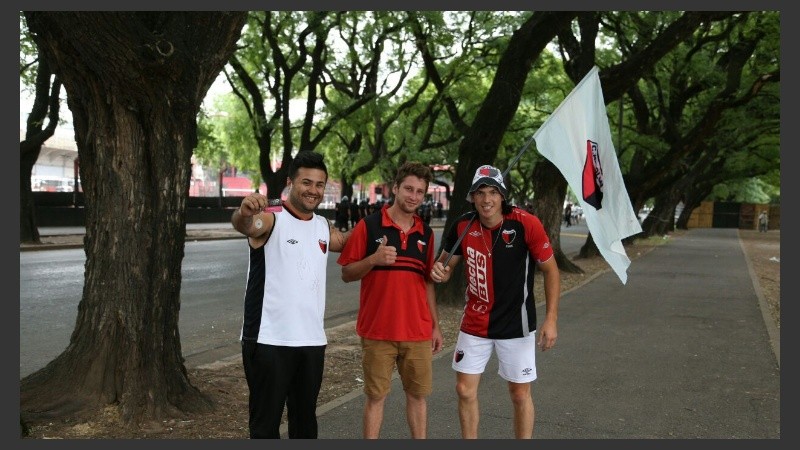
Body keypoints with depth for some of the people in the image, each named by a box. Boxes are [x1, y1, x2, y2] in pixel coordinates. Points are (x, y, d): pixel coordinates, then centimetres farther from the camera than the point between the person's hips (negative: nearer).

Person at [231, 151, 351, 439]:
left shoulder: (324, 227, 10)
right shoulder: (271, 220, -9)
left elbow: (346, 243, 31)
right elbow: (243, 225, -32)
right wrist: (244, 213, -55)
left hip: (312, 340, 6)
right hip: (269, 341, -6)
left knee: (306, 419, 18)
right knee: (266, 421, 2)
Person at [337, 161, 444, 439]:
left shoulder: (425, 233, 9)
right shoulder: (369, 225, -5)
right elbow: (347, 274, -3)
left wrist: (435, 325, 12)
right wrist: (373, 259, -22)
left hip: (418, 332, 4)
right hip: (377, 331, -4)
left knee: (418, 394, 11)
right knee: (376, 396, 5)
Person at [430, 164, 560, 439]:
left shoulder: (526, 224, -17)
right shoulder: (463, 226, -7)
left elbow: (550, 270, -9)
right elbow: (447, 262, 8)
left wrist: (551, 319, -13)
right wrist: (441, 272, -17)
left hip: (516, 324, -3)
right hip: (474, 323, 3)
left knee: (520, 394, 8)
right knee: (465, 391, 8)